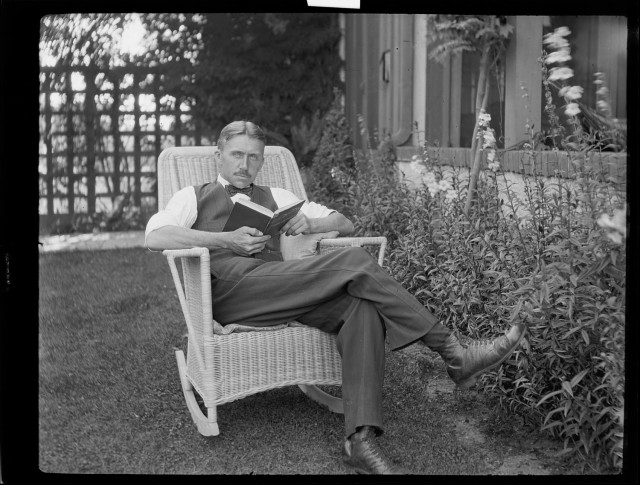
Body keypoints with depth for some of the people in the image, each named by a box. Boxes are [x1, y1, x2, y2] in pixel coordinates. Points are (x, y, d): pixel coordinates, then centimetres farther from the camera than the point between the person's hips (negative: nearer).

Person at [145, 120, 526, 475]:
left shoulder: (275, 198, 31)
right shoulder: (194, 197, 21)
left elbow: (345, 224, 27)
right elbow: (155, 236, -1)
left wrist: (310, 223, 4)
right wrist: (226, 240, -12)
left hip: (280, 292, 5)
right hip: (231, 289, -5)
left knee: (363, 307, -28)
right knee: (356, 261, -22)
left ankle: (362, 439, -39)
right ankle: (454, 355, -18)